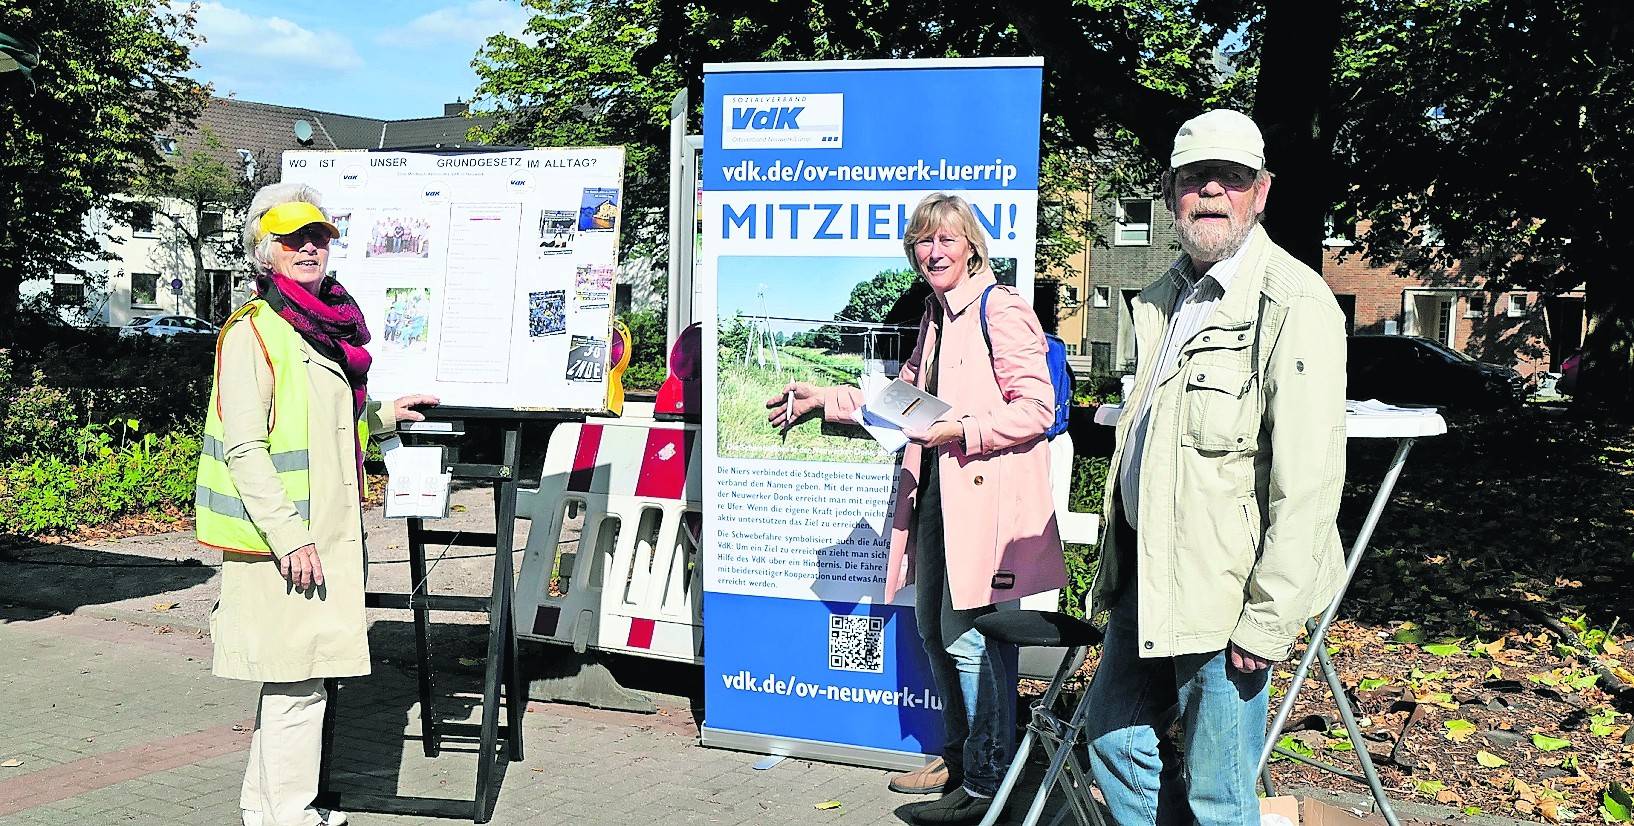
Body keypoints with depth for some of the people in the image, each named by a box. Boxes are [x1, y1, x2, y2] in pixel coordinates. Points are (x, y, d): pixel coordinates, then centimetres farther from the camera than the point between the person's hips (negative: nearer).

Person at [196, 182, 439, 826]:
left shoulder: (329, 324, 15)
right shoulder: (252, 331, -11)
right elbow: (244, 448, -17)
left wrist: (384, 415, 24)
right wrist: (290, 538, -21)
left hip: (326, 533, 9)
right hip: (280, 537, -9)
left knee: (294, 676, 15)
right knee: (297, 679, -5)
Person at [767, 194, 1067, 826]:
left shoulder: (1001, 310, -10)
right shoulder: (936, 315, 18)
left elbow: (1036, 408, -15)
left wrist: (963, 430, -23)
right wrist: (826, 399, 28)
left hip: (985, 495, -10)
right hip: (936, 489, 10)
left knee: (970, 634, -7)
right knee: (933, 627, 16)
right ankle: (957, 755, 32)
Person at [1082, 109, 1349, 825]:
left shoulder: (1293, 303, -16)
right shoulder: (1164, 297, 11)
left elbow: (1308, 481, -20)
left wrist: (1267, 621, -20)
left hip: (1223, 590, -8)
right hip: (1144, 577, 8)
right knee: (1114, 742, 18)